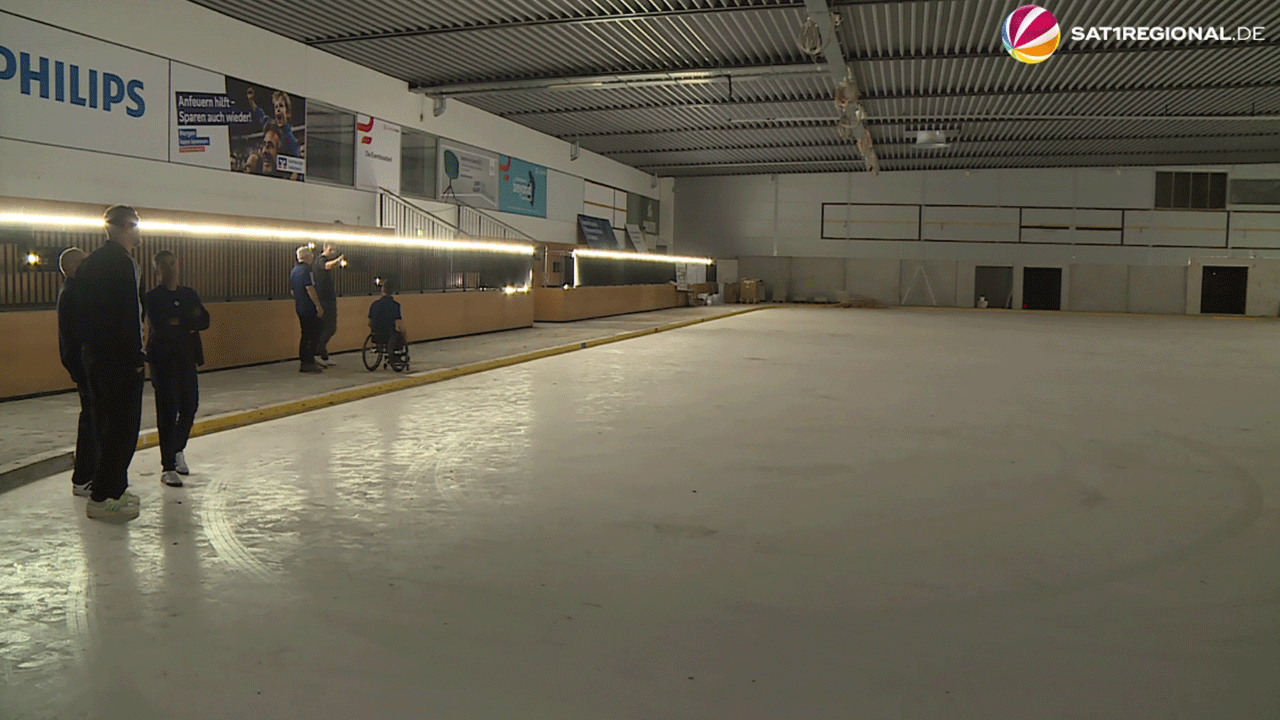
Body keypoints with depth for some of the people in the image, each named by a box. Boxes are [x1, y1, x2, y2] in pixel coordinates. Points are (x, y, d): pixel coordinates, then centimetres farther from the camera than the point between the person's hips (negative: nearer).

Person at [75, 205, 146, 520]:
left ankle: (112, 488, 25)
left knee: (105, 422, 16)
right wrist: (136, 354, -17)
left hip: (94, 354, 10)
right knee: (123, 426, -5)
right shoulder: (121, 261, -15)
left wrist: (89, 344, 20)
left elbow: (82, 313, 17)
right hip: (118, 356, -10)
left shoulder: (91, 261, 15)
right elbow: (126, 314, -21)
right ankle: (103, 497, -3)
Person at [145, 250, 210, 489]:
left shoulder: (189, 294, 11)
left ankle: (178, 450, 34)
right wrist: (189, 324, -8)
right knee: (167, 411, -4)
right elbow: (160, 328, -18)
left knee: (190, 406, 8)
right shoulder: (153, 297, -6)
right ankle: (168, 467, 2)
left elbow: (204, 321, 0)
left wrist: (179, 323, -15)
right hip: (164, 359, -5)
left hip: (187, 358, 5)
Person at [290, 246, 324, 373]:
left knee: (305, 335, 14)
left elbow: (292, 290, 21)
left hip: (300, 308, 9)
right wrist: (318, 306, -21)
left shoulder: (293, 270, 15)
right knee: (313, 336, -4)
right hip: (309, 308, -9)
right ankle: (309, 362, -5)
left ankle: (303, 362, 15)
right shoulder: (306, 269, -14)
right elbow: (310, 289, -22)